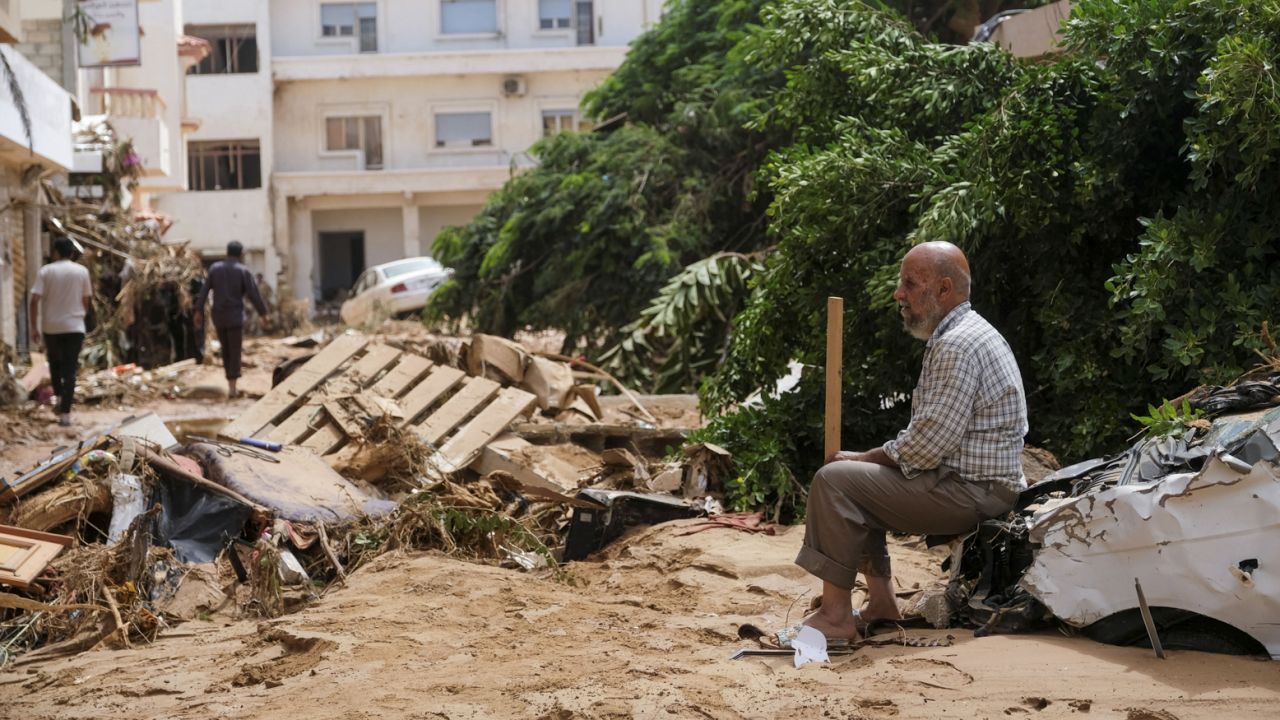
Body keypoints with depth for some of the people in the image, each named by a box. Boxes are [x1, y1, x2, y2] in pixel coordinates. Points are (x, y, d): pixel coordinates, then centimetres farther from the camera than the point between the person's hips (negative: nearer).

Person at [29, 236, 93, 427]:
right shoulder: (82, 271, 0)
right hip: (74, 326, 0)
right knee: (70, 369, -2)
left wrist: (34, 328, -2)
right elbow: (86, 300, 5)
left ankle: (58, 397, 19)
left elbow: (35, 300, -9)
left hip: (51, 327, 0)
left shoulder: (45, 271, -3)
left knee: (55, 363, 25)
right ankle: (65, 413, -8)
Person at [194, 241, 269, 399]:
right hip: (235, 316, -4)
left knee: (226, 350, 18)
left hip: (218, 316, 4)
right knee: (235, 352, -1)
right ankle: (232, 388, -8)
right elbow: (253, 294, -8)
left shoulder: (214, 268, 4)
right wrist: (263, 314, 1)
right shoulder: (243, 271, -6)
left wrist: (198, 311, 3)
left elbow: (204, 290, 1)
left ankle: (230, 383, 22)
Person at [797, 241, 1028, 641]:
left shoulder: (957, 346, -19)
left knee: (835, 480, -15)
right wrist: (865, 460, 8)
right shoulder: (966, 334, 16)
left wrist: (862, 458, -9)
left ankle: (836, 616, -12)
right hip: (974, 484, 11)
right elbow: (930, 436, 18)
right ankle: (881, 602, 16)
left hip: (971, 493, -11)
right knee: (859, 478, 21)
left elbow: (928, 445, -23)